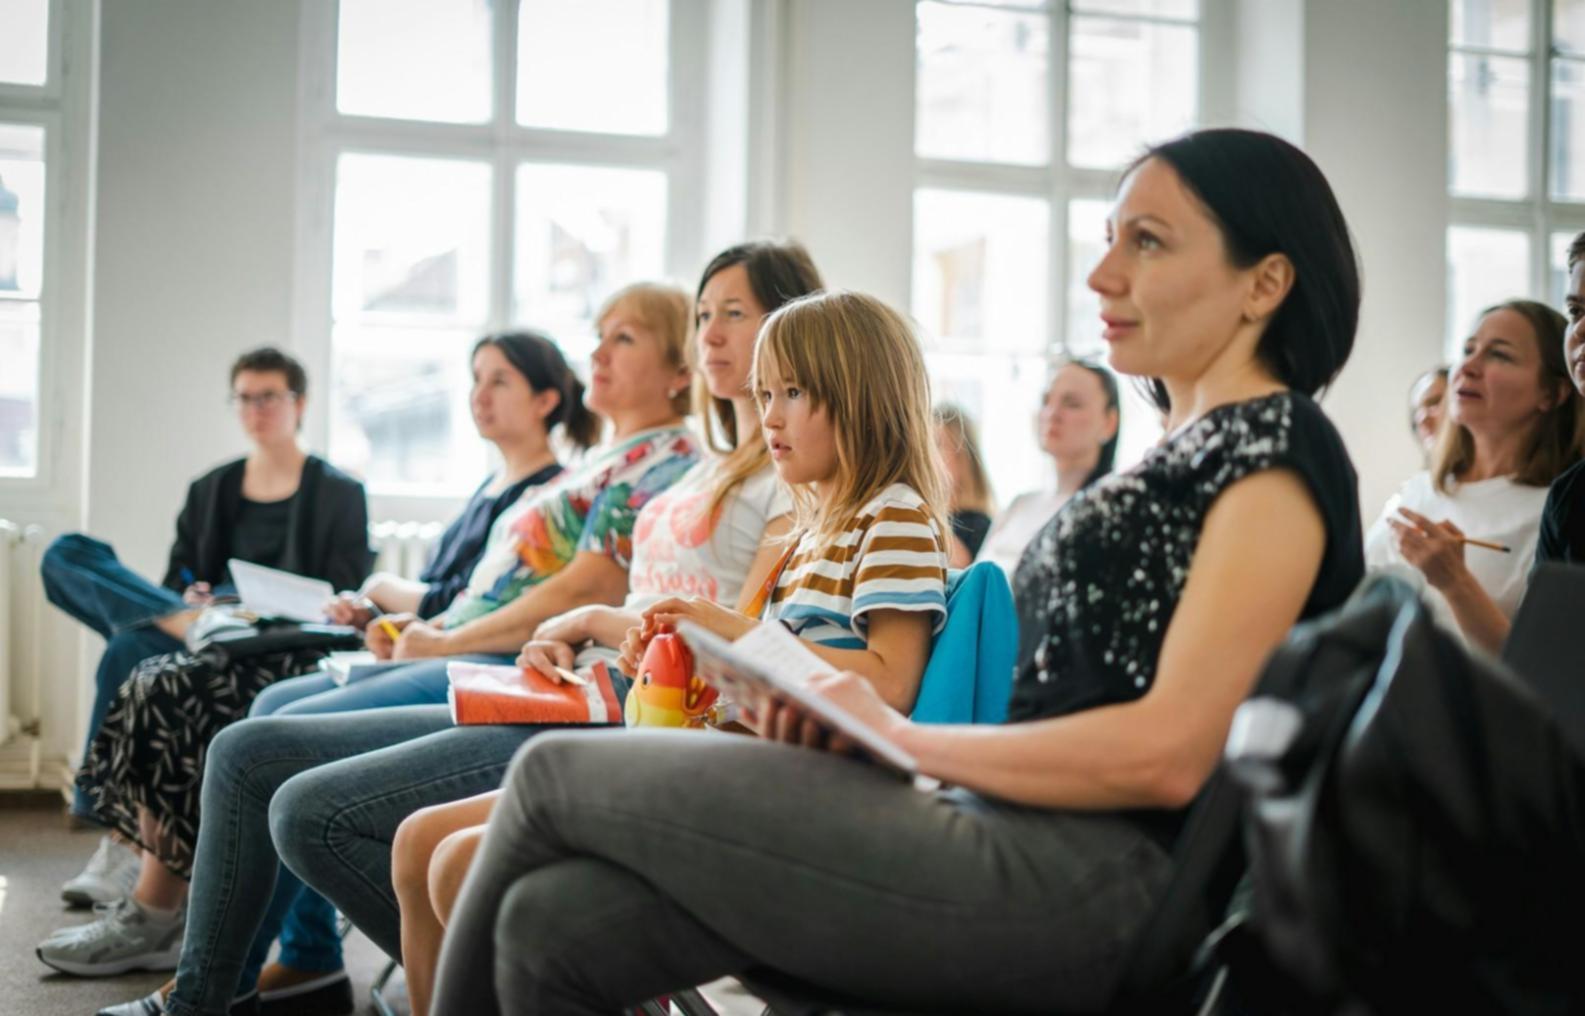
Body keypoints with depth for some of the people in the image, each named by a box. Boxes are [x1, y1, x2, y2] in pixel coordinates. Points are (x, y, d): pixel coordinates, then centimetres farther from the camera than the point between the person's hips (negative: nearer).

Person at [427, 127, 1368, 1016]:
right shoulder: (1192, 450, 21)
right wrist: (852, 708, 4)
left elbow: (1169, 754, -17)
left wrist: (902, 736, -5)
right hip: (1023, 841, 8)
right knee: (557, 919, -8)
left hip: (1105, 881, -8)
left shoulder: (1278, 449, -7)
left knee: (558, 773, -5)